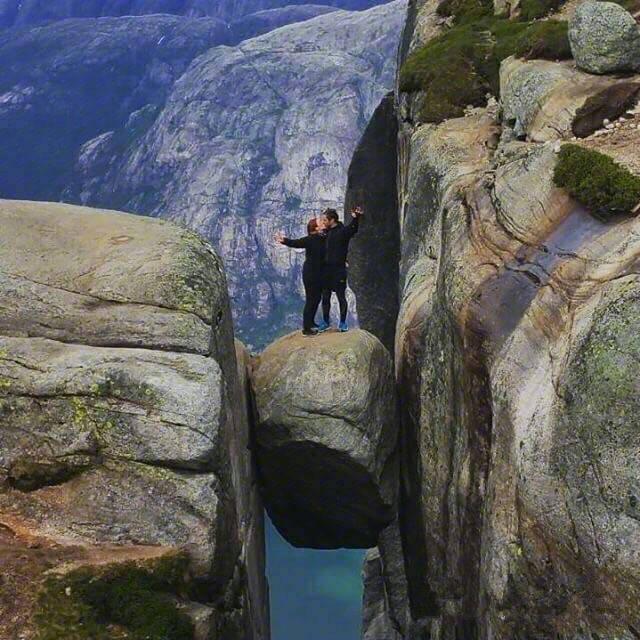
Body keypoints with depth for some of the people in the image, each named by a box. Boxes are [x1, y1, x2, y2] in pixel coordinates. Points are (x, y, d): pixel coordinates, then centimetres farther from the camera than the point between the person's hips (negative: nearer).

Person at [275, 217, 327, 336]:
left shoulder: (325, 238, 4)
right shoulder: (310, 239, -16)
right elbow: (295, 243, -29)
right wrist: (284, 241, -47)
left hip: (319, 274, 8)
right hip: (310, 274, -8)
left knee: (317, 298, 18)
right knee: (310, 300, -4)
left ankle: (311, 322, 35)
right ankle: (306, 328, 4)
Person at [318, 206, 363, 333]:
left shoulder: (343, 231, -9)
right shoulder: (326, 233, 10)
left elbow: (353, 229, -30)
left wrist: (356, 218, -45)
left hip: (339, 270, -6)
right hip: (326, 270, 6)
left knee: (341, 297, 2)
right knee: (325, 297, 12)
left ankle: (343, 322, 14)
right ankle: (326, 321, 24)